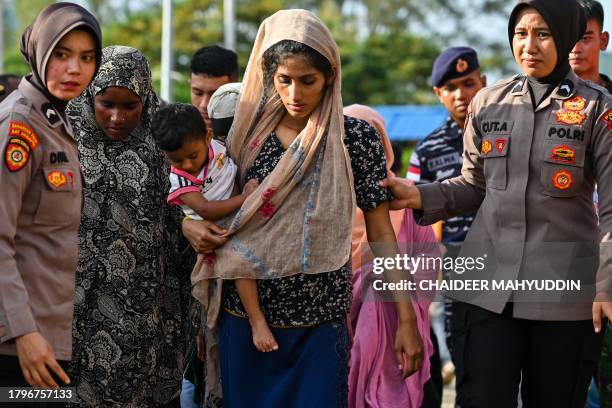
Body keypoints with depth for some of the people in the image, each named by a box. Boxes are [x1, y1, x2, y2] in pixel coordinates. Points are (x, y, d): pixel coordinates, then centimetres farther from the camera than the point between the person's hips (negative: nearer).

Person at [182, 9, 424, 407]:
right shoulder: (247, 133, 3)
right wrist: (189, 224, -8)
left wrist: (406, 319, -6)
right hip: (244, 315, 2)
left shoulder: (357, 138, -4)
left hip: (319, 323, -2)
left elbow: (381, 232, -3)